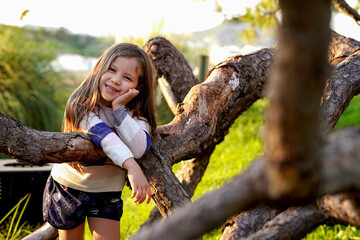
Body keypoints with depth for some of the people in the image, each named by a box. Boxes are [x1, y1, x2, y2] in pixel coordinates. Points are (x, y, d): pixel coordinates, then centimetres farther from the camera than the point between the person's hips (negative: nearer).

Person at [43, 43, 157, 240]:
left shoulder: (136, 115, -13)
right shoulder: (83, 106, -19)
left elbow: (138, 149, -33)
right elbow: (102, 134, -37)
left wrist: (119, 109, -34)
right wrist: (132, 166, -50)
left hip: (108, 192, 1)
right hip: (68, 185, -1)